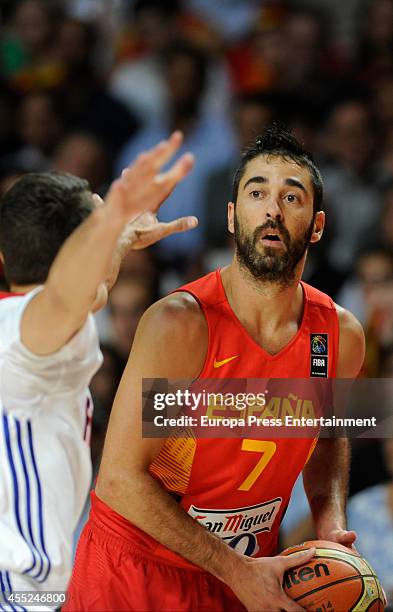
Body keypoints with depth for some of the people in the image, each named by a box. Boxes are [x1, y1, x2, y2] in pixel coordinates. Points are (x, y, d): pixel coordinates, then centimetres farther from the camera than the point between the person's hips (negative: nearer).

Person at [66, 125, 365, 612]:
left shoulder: (342, 335, -6)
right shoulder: (179, 325, -22)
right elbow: (120, 477, -22)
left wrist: (330, 524, -3)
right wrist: (236, 570, -22)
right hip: (135, 570, -5)